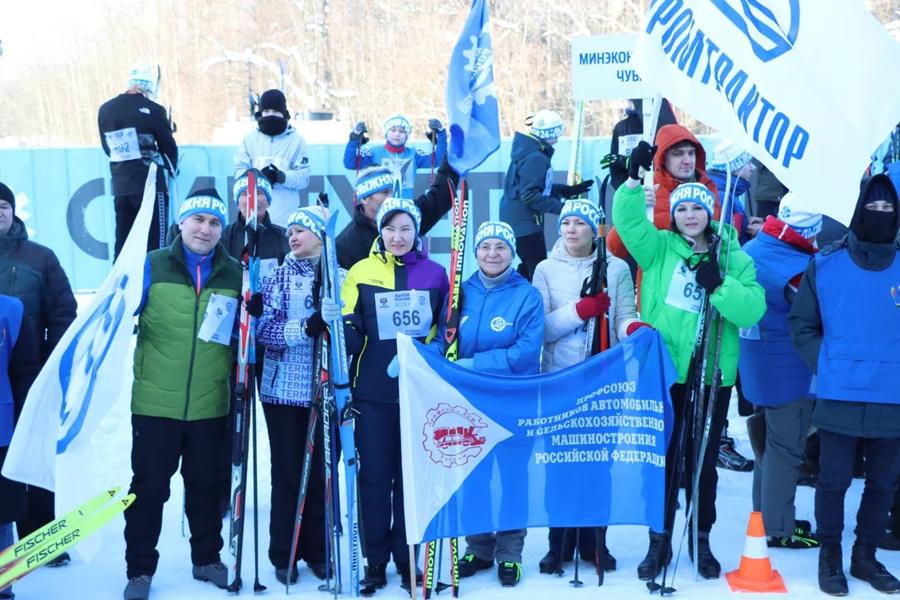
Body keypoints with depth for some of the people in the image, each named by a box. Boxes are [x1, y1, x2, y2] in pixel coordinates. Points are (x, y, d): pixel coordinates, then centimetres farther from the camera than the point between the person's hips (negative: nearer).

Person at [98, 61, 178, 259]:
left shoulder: (105, 110, 6)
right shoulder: (152, 111, -9)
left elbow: (108, 148, 16)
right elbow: (168, 147, 0)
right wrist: (172, 168, 21)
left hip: (120, 188, 5)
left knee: (122, 244, 11)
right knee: (153, 245, -2)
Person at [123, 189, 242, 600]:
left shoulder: (235, 274, 4)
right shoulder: (152, 266, -2)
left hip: (211, 406, 2)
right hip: (155, 403, -2)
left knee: (206, 486, 15)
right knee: (149, 488, 6)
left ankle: (207, 559, 31)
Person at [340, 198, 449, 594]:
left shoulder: (434, 274, 6)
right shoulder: (361, 272, 5)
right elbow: (348, 327, 4)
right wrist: (348, 331, -17)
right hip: (372, 390, 0)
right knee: (374, 475, 4)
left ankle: (406, 558, 19)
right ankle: (375, 560, 16)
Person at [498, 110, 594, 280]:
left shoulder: (529, 151, 11)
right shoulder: (536, 158, -19)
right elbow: (530, 195, -24)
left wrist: (568, 190, 15)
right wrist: (560, 207, -21)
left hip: (514, 220, 10)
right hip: (525, 224, -10)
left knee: (528, 267, 18)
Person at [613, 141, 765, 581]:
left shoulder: (733, 257, 1)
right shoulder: (659, 247, 3)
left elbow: (753, 309, -9)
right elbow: (629, 221, -11)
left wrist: (719, 285, -21)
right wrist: (635, 180, -22)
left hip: (713, 373, 0)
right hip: (664, 370, 0)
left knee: (703, 461, 12)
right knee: (663, 458, 7)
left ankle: (701, 540, 28)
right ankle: (659, 541, 21)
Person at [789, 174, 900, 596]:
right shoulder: (826, 264, -2)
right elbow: (801, 324, 3)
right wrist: (826, 365, -8)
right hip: (840, 396, -2)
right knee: (834, 480, 5)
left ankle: (865, 555, 31)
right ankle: (830, 557, 23)